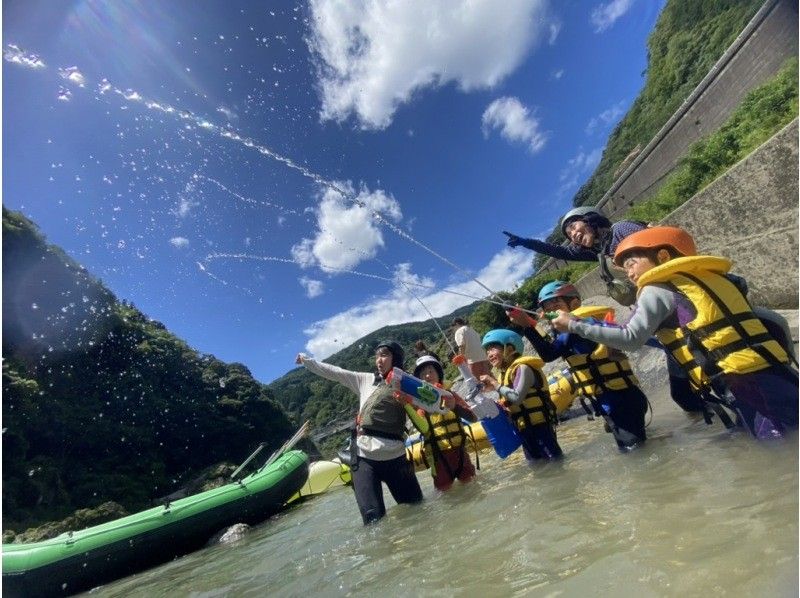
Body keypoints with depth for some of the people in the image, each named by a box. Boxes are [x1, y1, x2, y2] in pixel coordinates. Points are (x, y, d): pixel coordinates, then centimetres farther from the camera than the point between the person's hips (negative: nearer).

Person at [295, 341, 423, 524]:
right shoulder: (366, 380, 6)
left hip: (396, 459, 0)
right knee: (375, 519, -7)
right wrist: (306, 361, 10)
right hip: (365, 460, 0)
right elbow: (336, 373, 8)